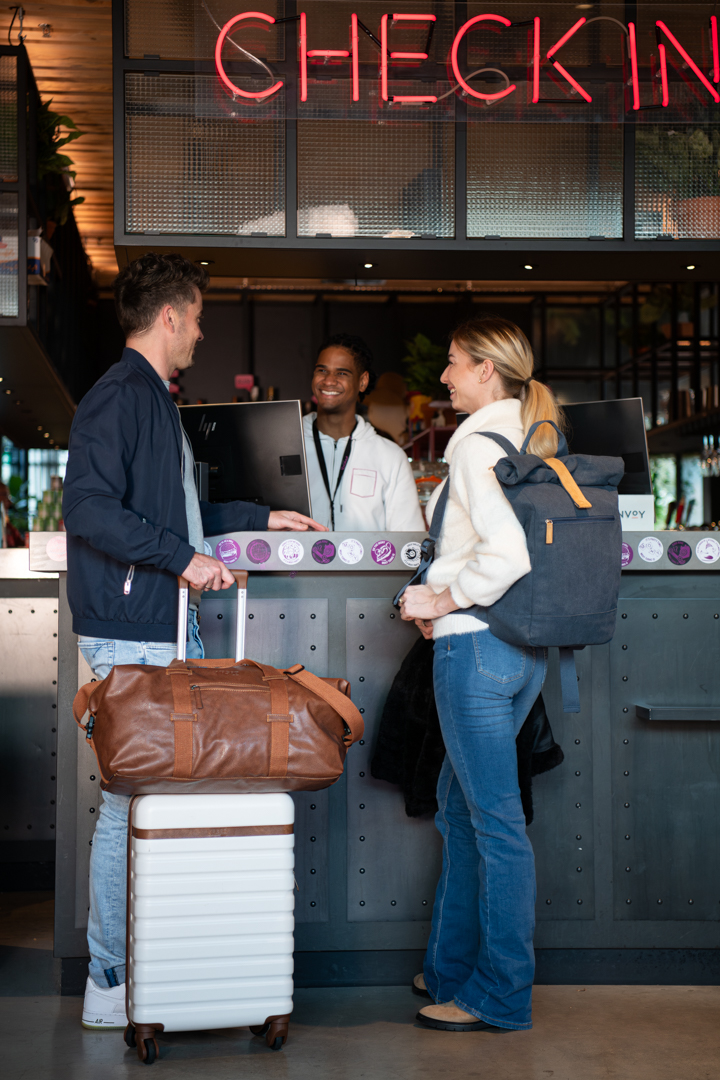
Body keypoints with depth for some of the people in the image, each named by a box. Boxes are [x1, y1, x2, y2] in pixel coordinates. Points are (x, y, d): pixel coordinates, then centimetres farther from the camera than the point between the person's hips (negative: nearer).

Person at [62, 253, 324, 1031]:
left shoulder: (155, 399, 21)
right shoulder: (117, 397, -10)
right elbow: (89, 507, -21)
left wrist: (261, 517, 33)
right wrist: (182, 557, -21)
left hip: (171, 629, 10)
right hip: (131, 634, -10)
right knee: (130, 800, -5)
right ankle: (108, 987, 4)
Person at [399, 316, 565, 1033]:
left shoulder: (477, 444, -14)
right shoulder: (535, 446, 13)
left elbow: (507, 552, -26)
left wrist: (443, 601, -13)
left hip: (477, 646, -9)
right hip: (525, 644, 9)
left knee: (495, 820, -1)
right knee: (460, 806, 18)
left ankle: (501, 995, 11)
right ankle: (451, 967, 29)